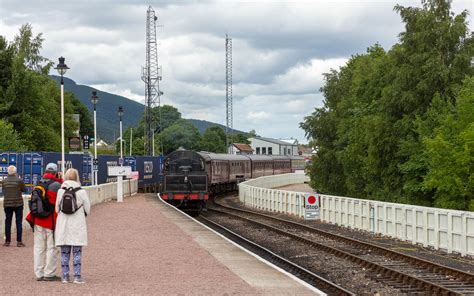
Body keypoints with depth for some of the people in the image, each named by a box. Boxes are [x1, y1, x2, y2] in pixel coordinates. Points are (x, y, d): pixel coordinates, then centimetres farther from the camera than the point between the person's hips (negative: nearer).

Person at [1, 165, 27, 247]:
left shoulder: (4, 181, -2)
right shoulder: (19, 180, -10)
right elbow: (24, 189, 0)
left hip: (7, 204, 2)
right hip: (18, 203, -2)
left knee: (8, 222, 9)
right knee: (19, 222, 3)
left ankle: (7, 241, 8)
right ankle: (19, 241, -1)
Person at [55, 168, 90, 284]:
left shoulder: (60, 191, -3)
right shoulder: (81, 192, -8)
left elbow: (57, 209, 2)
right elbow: (87, 209, -1)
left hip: (63, 225, 2)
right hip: (77, 226, -2)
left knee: (64, 252, 8)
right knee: (77, 252, 4)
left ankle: (65, 276, 9)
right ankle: (77, 276, 0)